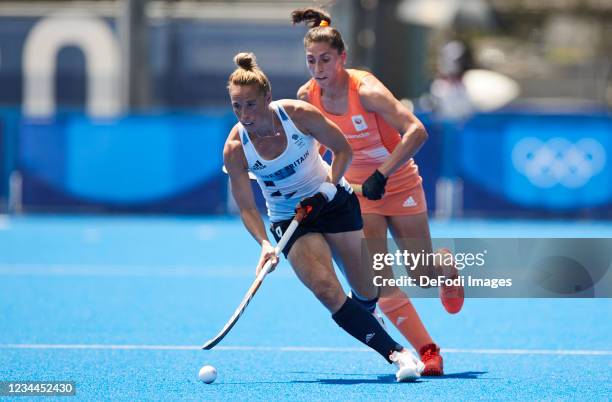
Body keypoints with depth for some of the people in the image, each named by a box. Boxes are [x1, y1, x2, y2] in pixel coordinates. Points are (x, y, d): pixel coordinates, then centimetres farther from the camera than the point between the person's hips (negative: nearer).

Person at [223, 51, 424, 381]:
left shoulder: (298, 114, -19)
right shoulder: (235, 149, -18)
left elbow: (343, 149, -4)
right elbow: (247, 207, -11)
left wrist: (329, 187, -17)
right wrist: (264, 243, -26)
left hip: (333, 202, 0)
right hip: (289, 220, 0)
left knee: (366, 289, 1)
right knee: (328, 292, -23)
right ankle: (396, 354, -23)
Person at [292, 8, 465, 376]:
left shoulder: (365, 90, -26)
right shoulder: (307, 96, -10)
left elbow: (416, 131, -33)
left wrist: (382, 174, -37)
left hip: (399, 184, -3)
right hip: (355, 189, 3)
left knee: (423, 273, 5)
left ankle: (446, 265, 45)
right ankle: (428, 351, -7)